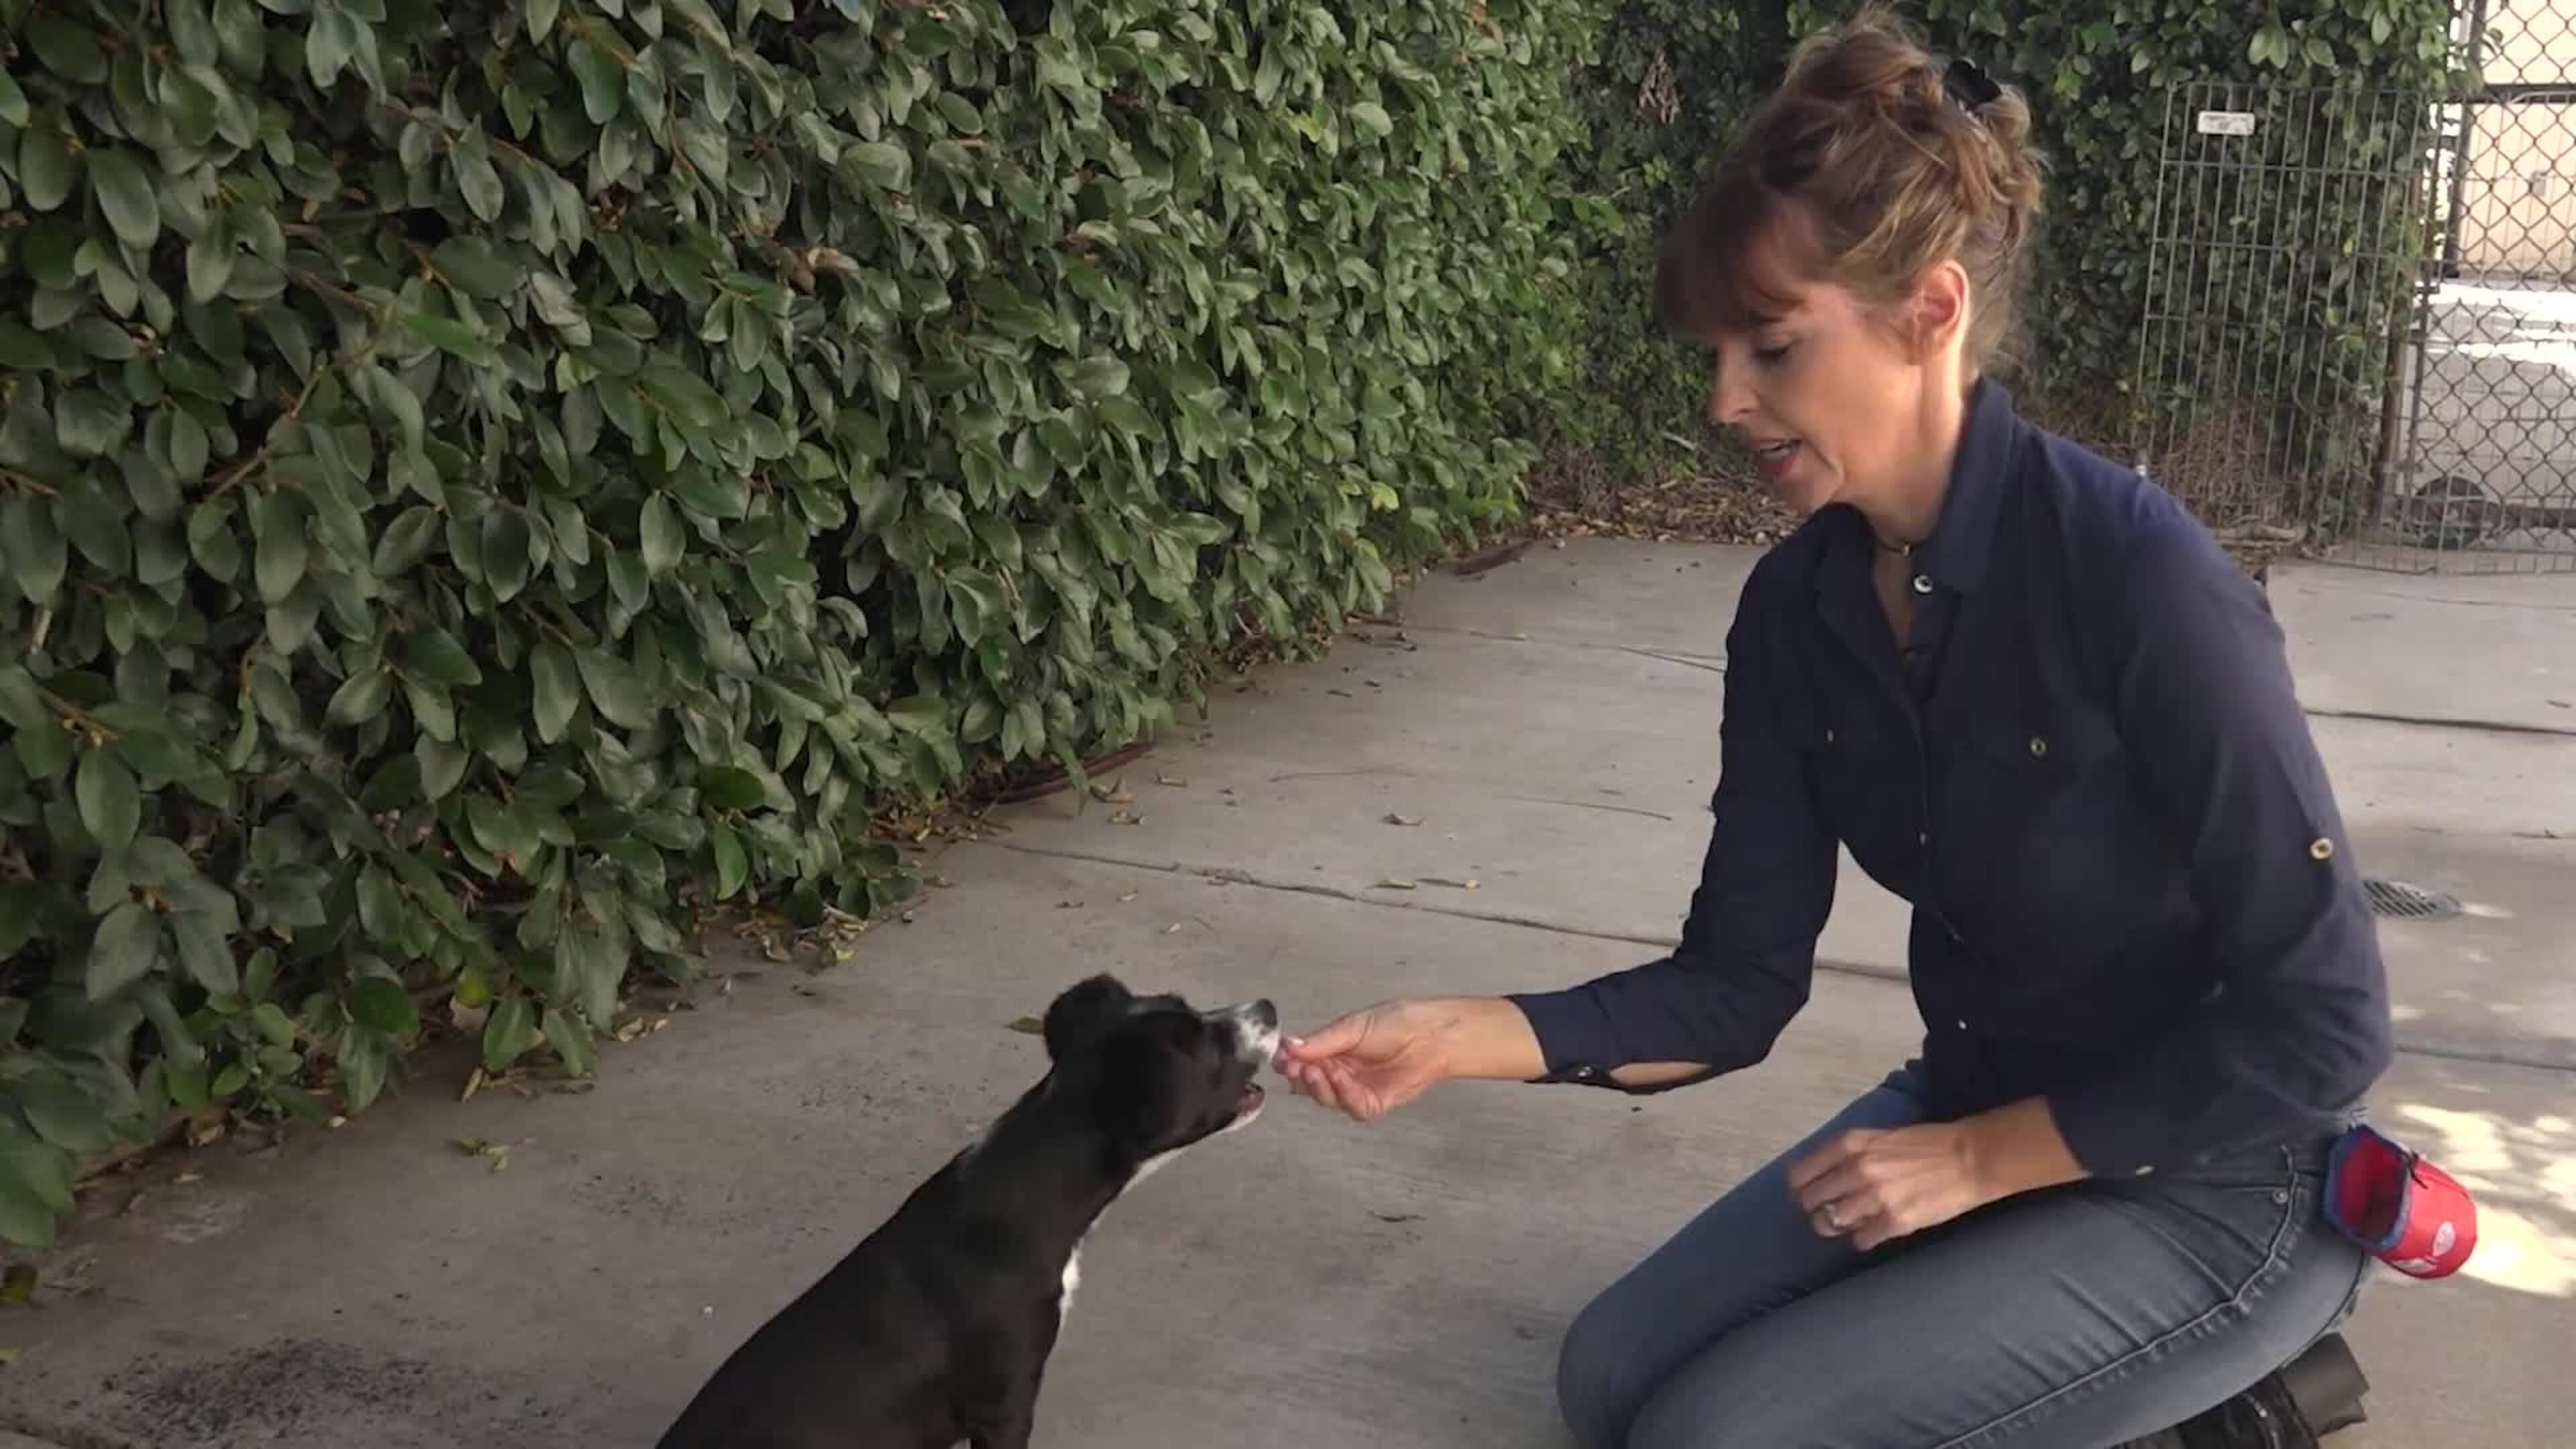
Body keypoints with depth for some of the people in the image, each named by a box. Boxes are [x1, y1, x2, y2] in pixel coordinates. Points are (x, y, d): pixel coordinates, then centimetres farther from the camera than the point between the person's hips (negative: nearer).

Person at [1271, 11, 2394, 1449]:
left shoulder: (2138, 573, -27)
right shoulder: (1797, 610, -6)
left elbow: (2321, 1022, -22)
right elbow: (1737, 984, -4)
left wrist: (1980, 1159, -18)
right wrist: (1463, 1035, -18)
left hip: (2212, 1178, -7)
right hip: (1977, 1117, 7)